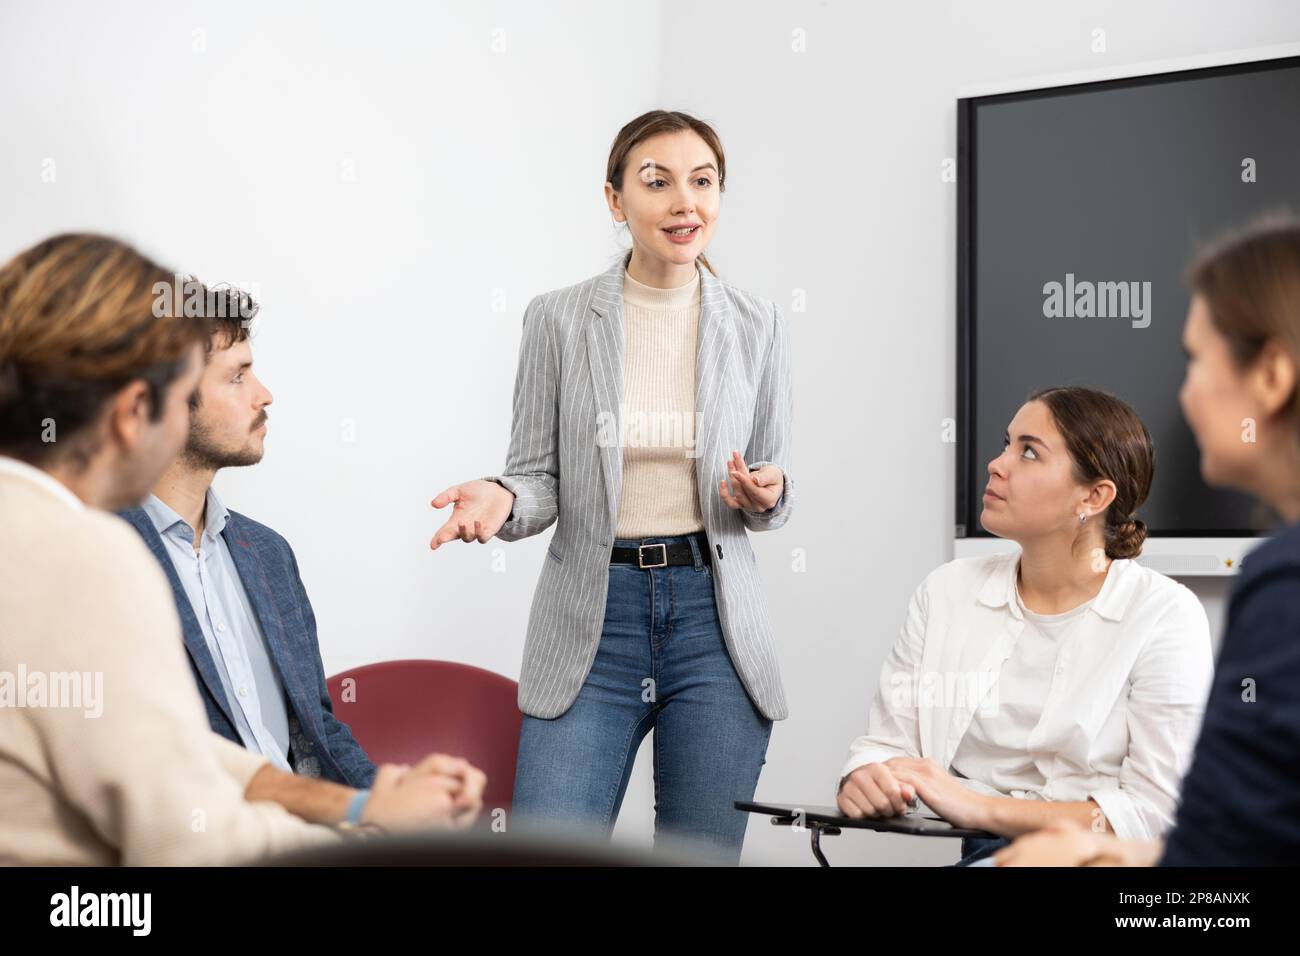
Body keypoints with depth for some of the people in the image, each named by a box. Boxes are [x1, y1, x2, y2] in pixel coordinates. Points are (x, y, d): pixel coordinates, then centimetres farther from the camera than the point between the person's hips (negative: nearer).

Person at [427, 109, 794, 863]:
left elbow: (773, 498, 10)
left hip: (715, 617, 1)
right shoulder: (558, 319, -1)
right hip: (591, 618, -1)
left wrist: (766, 494, -13)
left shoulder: (758, 327, 3)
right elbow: (543, 480, 4)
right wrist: (500, 498, -18)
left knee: (705, 854, 8)